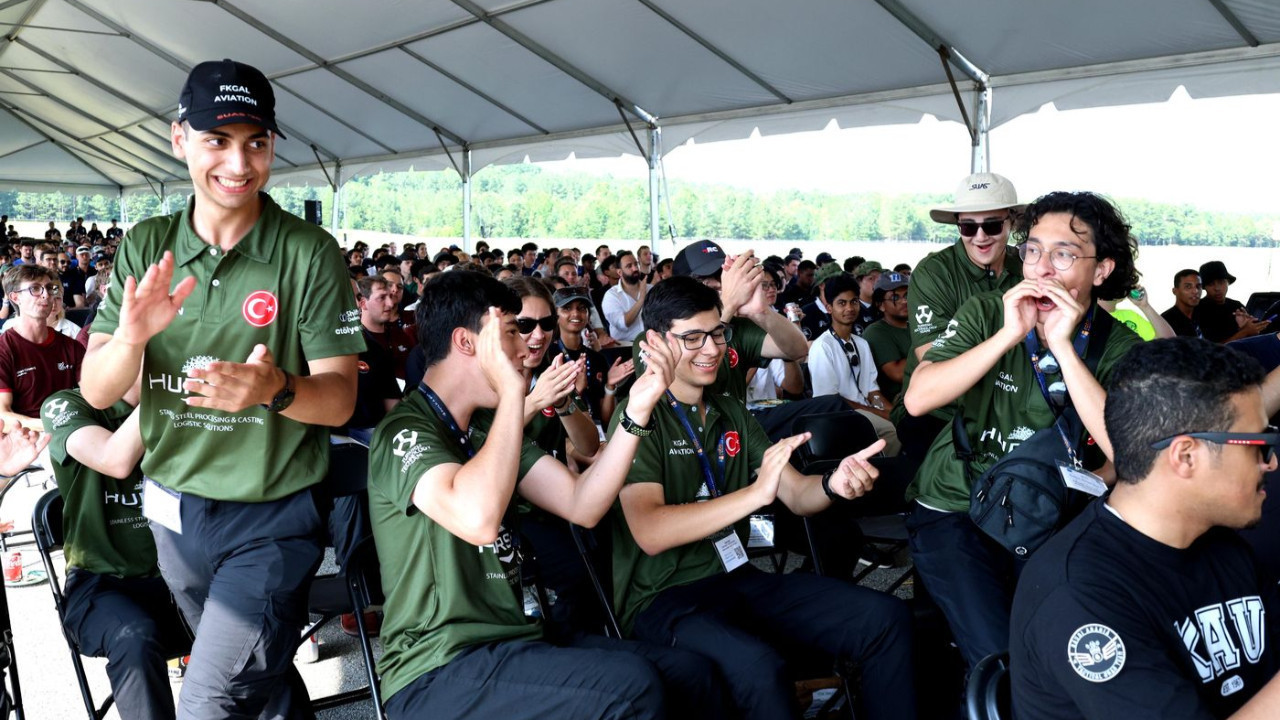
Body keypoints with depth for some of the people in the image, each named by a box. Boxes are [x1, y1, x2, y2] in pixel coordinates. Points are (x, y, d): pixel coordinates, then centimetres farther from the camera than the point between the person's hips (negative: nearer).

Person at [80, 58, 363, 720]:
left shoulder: (310, 253, -14)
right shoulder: (145, 248, -3)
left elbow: (339, 399, -14)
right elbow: (96, 392, -5)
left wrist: (275, 388, -35)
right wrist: (131, 337, -26)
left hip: (272, 518, -4)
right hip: (174, 511, 5)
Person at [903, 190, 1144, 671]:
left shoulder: (1119, 348, -4)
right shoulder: (987, 314, -3)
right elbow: (918, 399, -17)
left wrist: (1063, 347, -24)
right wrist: (1008, 335, -23)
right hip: (955, 510, -1)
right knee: (1000, 662, -17)